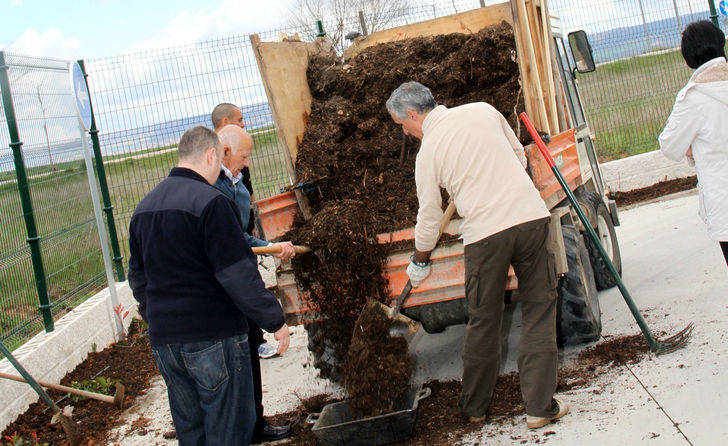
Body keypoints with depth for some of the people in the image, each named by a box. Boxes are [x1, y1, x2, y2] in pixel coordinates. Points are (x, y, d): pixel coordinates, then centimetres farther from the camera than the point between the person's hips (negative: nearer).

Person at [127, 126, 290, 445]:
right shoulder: (210, 202, -16)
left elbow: (137, 278, 19)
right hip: (213, 336, -7)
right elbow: (238, 274, -18)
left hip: (163, 340, 8)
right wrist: (274, 320, -10)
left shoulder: (143, 208, 11)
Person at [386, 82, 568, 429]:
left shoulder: (428, 151, 2)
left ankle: (475, 406, 28)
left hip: (485, 233, -2)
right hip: (531, 216, 3)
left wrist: (419, 263, 23)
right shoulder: (483, 110, 11)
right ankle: (540, 406, 7)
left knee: (484, 321, 12)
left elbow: (429, 216, 8)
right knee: (539, 310, 8)